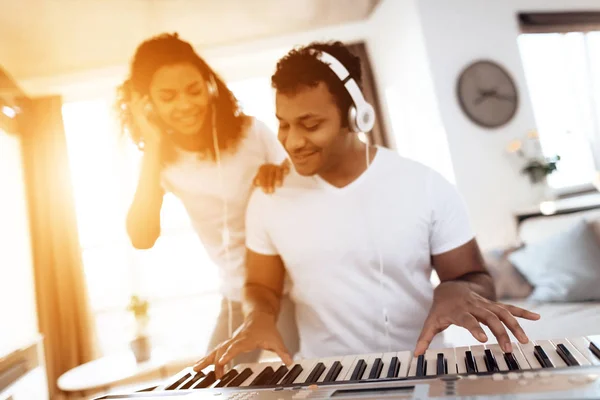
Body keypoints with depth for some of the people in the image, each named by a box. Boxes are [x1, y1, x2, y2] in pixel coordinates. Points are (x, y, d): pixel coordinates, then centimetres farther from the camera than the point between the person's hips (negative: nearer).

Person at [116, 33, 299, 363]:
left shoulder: (250, 131, -10)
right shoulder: (163, 160, -3)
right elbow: (142, 238, -17)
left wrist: (282, 172, -24)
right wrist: (152, 148, -21)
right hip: (238, 298, 3)